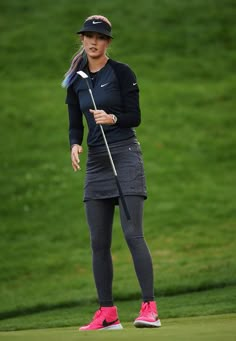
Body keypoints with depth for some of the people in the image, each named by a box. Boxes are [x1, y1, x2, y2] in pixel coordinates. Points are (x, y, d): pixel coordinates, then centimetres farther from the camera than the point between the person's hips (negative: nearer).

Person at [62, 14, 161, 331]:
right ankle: (107, 314, 8)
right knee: (98, 241, 4)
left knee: (133, 233, -14)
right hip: (95, 161, 6)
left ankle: (150, 307, -16)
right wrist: (75, 145, -10)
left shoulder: (122, 72, -4)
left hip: (125, 154, -6)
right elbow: (75, 124, 10)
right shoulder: (76, 81, 11)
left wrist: (113, 119, -24)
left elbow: (135, 117, -5)